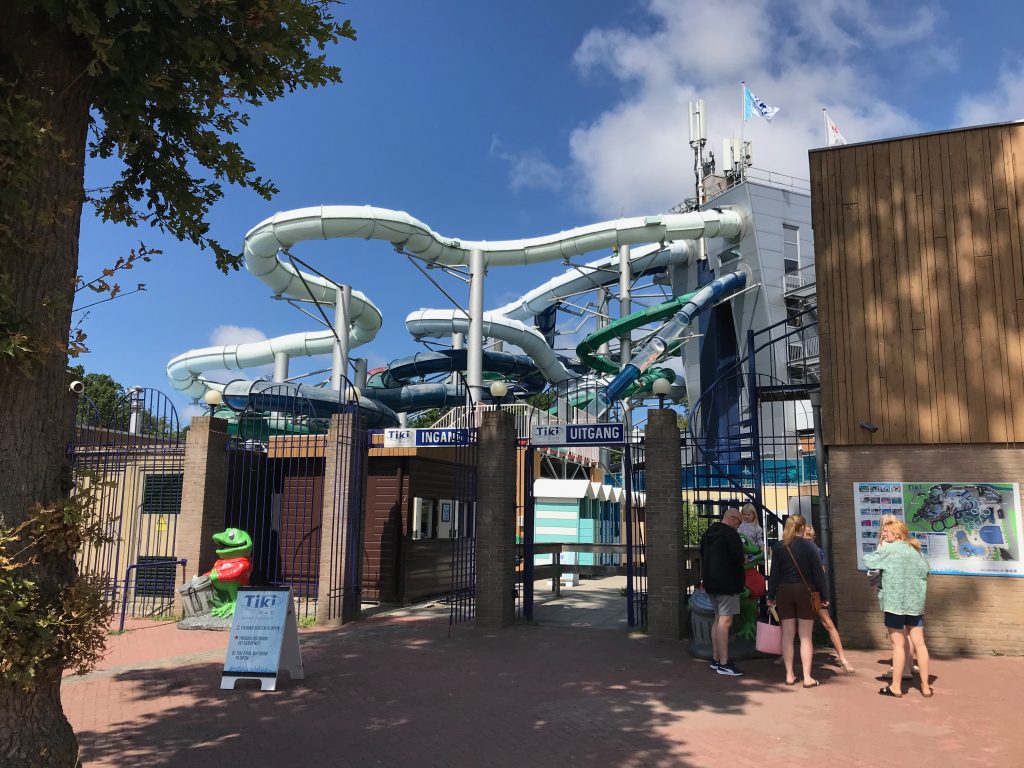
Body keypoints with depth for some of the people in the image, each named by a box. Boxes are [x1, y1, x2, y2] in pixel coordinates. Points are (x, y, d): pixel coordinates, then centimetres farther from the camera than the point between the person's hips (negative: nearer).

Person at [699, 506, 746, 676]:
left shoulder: (708, 533, 14)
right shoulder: (731, 534, -15)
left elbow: (703, 555, 23)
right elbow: (739, 559, -18)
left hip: (711, 582, 9)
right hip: (727, 584, -9)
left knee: (718, 619, 16)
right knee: (725, 621, -8)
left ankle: (715, 659, 21)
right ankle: (723, 663, -9)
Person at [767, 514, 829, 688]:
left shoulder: (779, 547, 0)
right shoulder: (809, 546, -6)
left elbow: (774, 573, 1)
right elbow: (818, 572, -5)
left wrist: (771, 596, 8)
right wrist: (824, 596, 3)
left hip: (784, 591, 2)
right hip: (804, 591, -2)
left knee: (787, 635, 8)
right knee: (805, 636, 4)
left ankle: (789, 675, 13)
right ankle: (807, 678, 5)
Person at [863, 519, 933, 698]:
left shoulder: (888, 549, -8)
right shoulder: (915, 550, 11)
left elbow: (869, 561, -4)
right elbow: (925, 569, 15)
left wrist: (879, 546, 9)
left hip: (895, 602, -6)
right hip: (916, 603, 6)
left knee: (898, 644, 0)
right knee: (919, 643, 8)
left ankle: (896, 687, 7)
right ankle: (926, 686, 14)